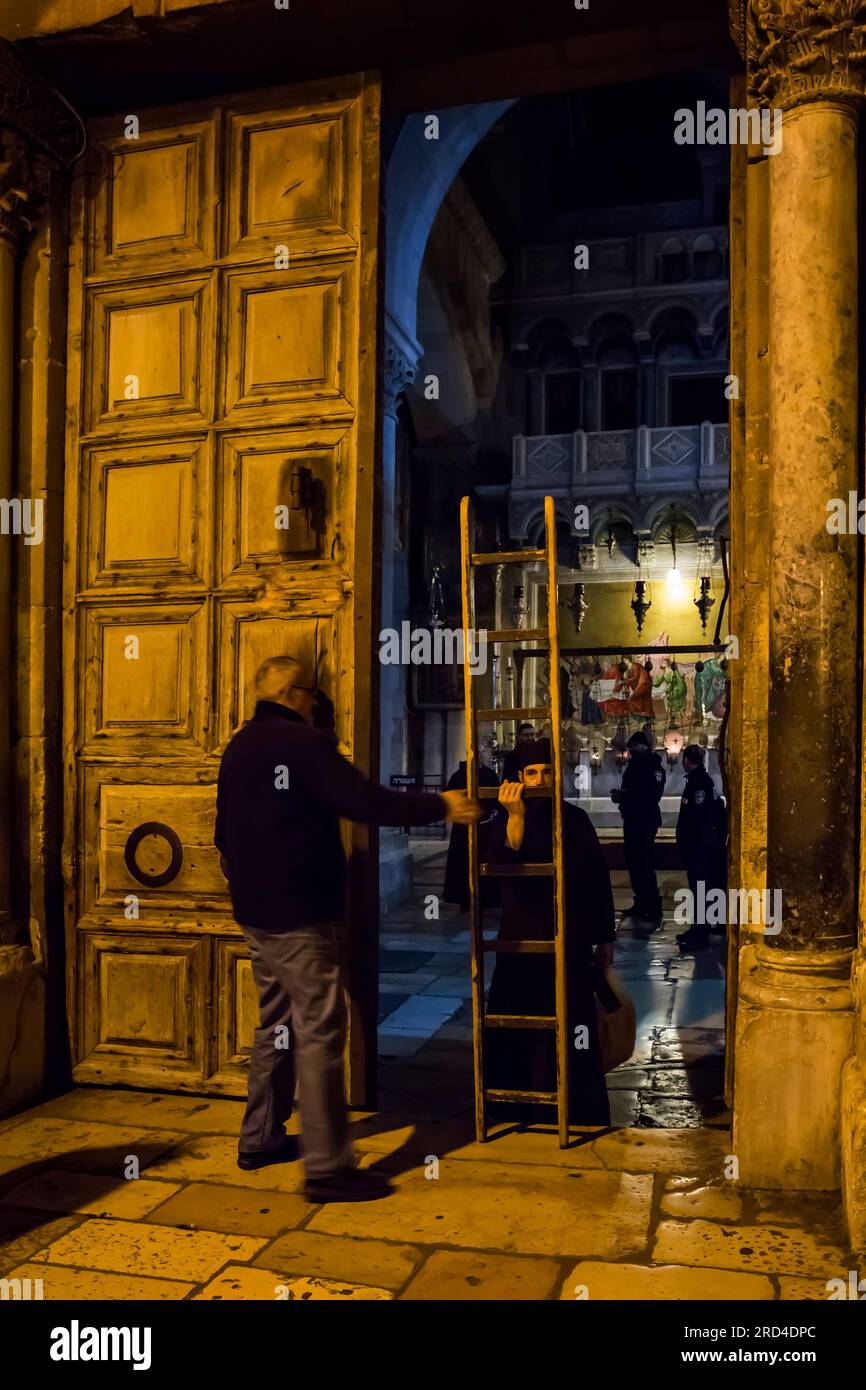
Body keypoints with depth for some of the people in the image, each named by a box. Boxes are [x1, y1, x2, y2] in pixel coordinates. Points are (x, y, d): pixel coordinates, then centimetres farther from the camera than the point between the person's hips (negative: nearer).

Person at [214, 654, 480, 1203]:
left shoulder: (238, 749, 12)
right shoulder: (301, 742, -16)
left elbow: (226, 832, 20)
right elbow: (365, 802, -23)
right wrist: (440, 806, -15)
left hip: (257, 912, 10)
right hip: (300, 915, -10)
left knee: (276, 1023, 19)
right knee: (320, 1032, -6)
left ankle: (260, 1138, 29)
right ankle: (327, 1167, -2)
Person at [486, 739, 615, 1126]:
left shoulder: (575, 820, 1)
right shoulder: (506, 820, 0)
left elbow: (599, 879, 6)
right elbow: (504, 865, -19)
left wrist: (605, 938, 7)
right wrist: (516, 816, -32)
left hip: (569, 942, 0)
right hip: (520, 941, 0)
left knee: (572, 1030, 4)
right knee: (517, 1033, 3)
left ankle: (580, 1116, 17)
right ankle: (517, 1110, 16)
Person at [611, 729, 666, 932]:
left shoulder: (653, 767, -13)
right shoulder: (634, 765, 14)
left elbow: (652, 794, -24)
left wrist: (624, 796, -22)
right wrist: (620, 795, 3)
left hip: (646, 821, -9)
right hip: (632, 820, 9)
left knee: (643, 865, -12)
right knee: (634, 862, 14)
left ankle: (653, 913, -11)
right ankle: (641, 904, 25)